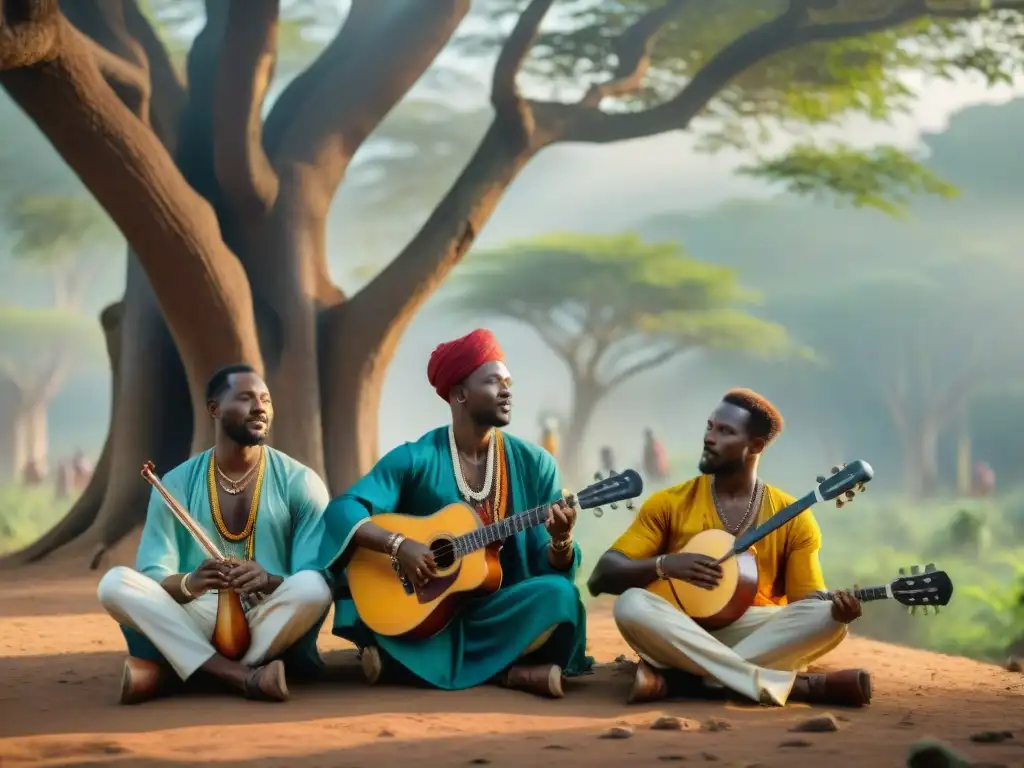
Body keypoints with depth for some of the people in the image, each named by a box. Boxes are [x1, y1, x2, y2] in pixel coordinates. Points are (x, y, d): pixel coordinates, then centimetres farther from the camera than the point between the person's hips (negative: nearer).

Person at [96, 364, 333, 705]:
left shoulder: (300, 482, 2)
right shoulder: (176, 484, 6)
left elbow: (318, 579, -5)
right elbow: (152, 575, -2)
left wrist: (270, 582, -27)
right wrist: (189, 583, -25)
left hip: (273, 627, -1)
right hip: (198, 624, 1)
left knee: (313, 587, -33)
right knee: (115, 582, -22)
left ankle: (166, 674, -30)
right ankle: (244, 675, -35)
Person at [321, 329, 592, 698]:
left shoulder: (534, 464, 3)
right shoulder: (415, 459, -4)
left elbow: (553, 570, 1)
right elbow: (341, 510, -13)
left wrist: (561, 541, -22)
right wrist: (398, 545, -28)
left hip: (502, 612, 1)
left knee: (559, 595, -28)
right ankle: (508, 673, -19)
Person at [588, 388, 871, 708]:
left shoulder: (793, 517, 6)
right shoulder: (670, 503, 4)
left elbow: (808, 601, 4)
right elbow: (601, 577, 1)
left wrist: (838, 608, -20)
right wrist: (663, 565, -17)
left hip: (758, 639, 1)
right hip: (681, 638, -1)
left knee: (828, 617, -26)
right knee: (631, 604, -32)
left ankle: (674, 675, -32)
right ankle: (796, 685, -35)